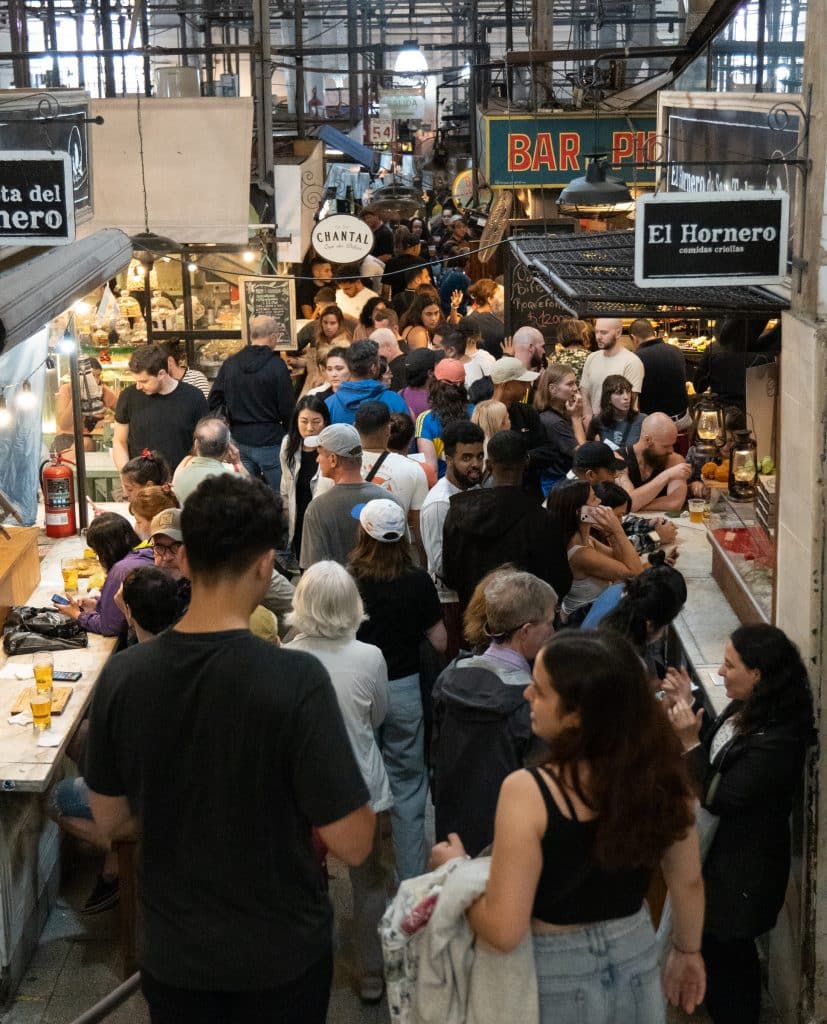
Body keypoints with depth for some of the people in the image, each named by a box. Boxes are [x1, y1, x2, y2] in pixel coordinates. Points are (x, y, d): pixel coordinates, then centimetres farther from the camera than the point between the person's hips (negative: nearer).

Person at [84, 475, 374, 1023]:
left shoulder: (122, 675, -13)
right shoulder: (296, 679, -25)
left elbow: (109, 817, 1)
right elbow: (352, 844, -21)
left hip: (171, 950, 3)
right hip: (281, 951, -2)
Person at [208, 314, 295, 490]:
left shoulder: (229, 363, 4)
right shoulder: (277, 365, -11)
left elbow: (214, 402, 6)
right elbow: (287, 409, -10)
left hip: (239, 442, 5)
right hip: (269, 441, -5)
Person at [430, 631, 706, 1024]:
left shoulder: (528, 791, -28)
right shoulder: (659, 771, -14)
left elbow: (503, 931, -25)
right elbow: (688, 882, 0)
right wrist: (687, 951, 18)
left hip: (556, 977, -3)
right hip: (636, 960, 4)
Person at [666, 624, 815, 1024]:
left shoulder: (777, 741, -31)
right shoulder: (745, 710, -3)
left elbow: (720, 799, -25)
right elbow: (715, 757, 10)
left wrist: (690, 741, -27)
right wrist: (687, 708, -1)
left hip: (743, 870, -9)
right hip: (722, 852, 9)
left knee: (726, 955, 9)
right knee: (719, 949, 25)